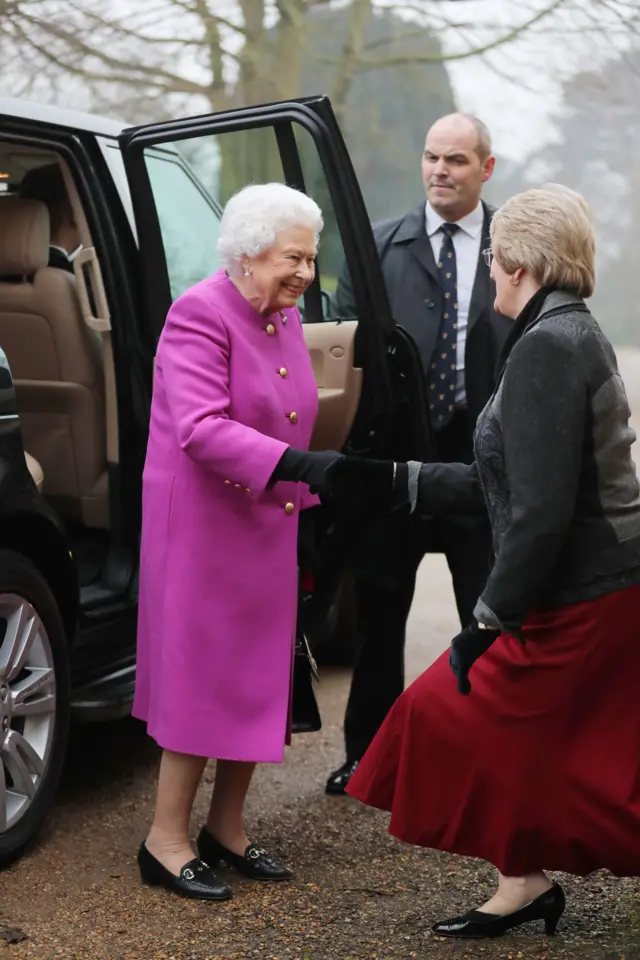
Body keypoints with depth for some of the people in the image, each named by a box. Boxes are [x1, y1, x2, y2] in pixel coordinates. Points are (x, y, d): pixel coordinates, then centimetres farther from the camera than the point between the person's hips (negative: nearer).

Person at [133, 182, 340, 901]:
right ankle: (166, 842, 8)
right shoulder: (200, 315, -16)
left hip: (266, 529, 8)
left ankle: (226, 829, 25)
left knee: (257, 679, 12)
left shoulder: (285, 318, 11)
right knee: (200, 674, -3)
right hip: (203, 524, -8)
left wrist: (304, 509, 15)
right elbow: (201, 429, -27)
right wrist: (299, 465, -35)